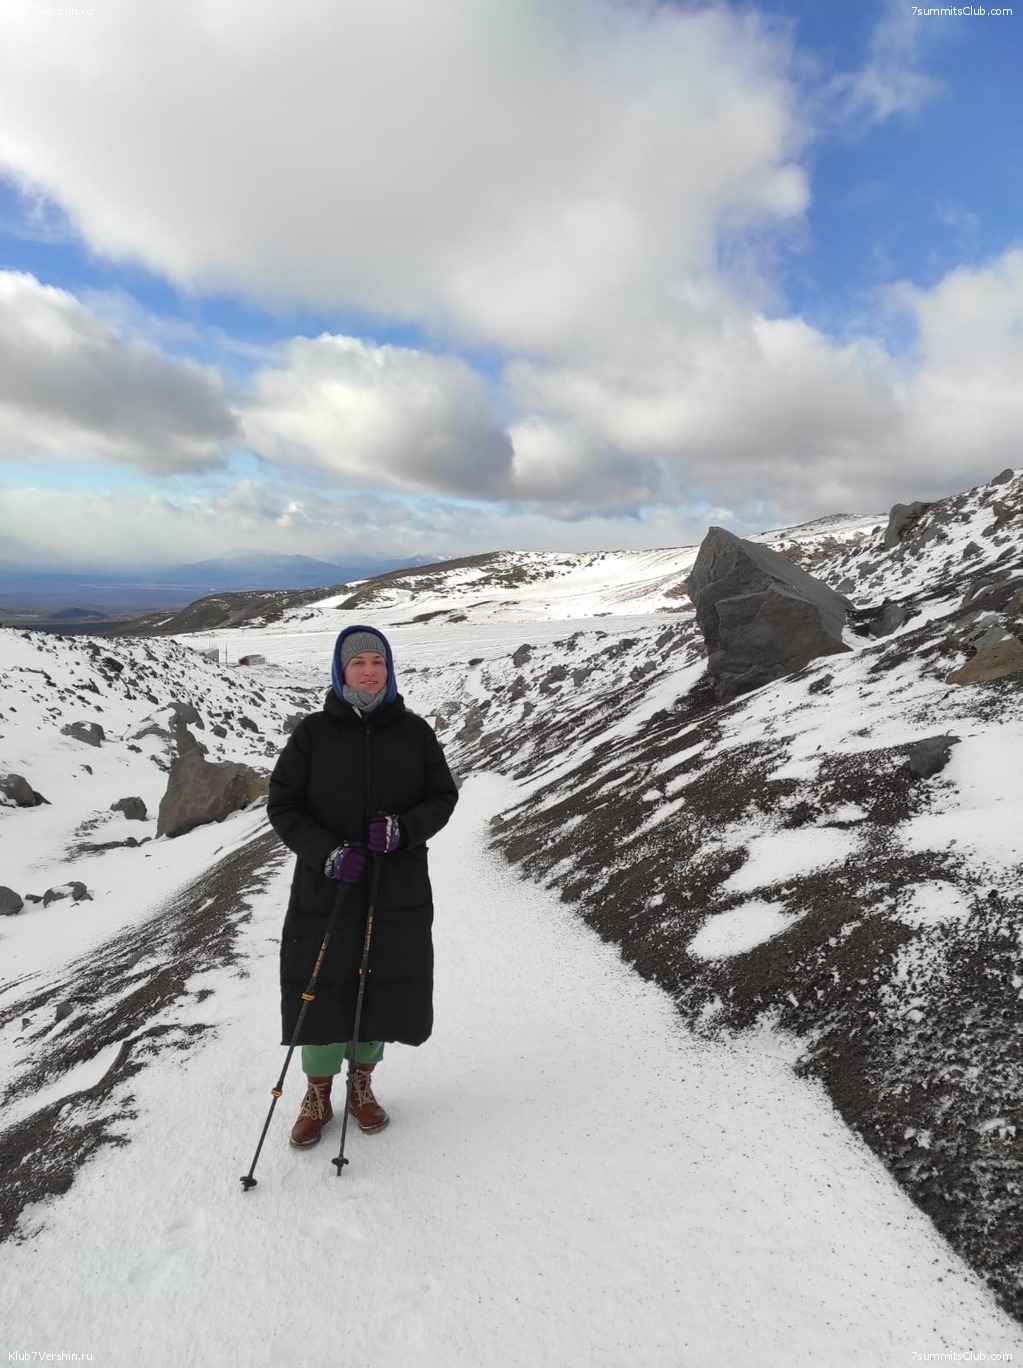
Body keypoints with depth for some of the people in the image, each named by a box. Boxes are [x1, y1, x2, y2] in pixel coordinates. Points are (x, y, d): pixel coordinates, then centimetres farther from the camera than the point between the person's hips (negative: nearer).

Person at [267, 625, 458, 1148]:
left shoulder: (414, 731, 0)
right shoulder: (313, 733, -4)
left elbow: (443, 796, 4)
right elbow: (282, 805, -3)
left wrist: (403, 830, -16)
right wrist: (327, 852, -18)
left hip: (398, 893, 1)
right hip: (325, 890, -1)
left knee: (381, 990, 11)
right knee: (320, 992, 7)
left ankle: (362, 1084, 38)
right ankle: (317, 1095, 32)